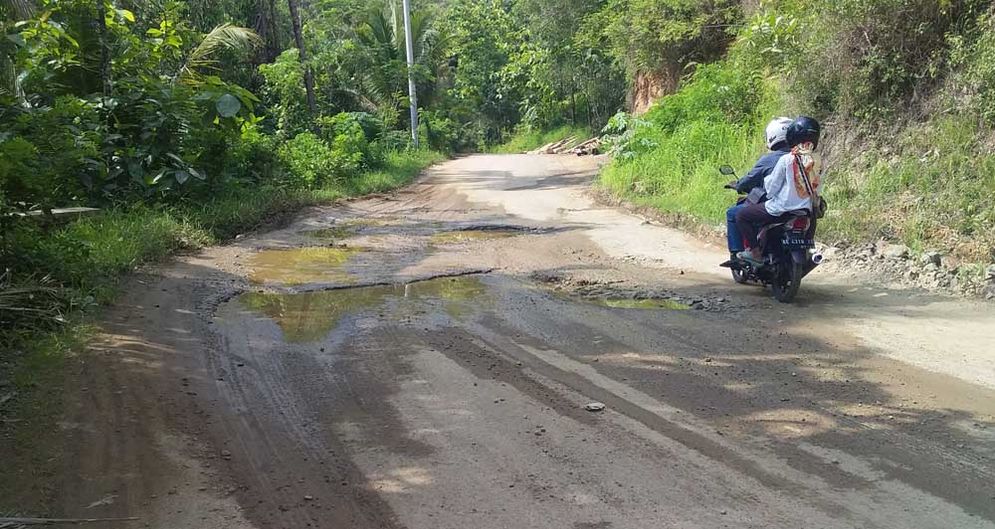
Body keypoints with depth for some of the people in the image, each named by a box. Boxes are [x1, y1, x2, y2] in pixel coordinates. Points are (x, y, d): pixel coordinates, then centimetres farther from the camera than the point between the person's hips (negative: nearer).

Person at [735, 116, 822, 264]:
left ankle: (756, 251, -2)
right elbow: (817, 190, 7)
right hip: (807, 212, 6)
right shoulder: (817, 162, -1)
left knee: (741, 215, 6)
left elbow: (771, 189, -11)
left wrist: (767, 179, 10)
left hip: (781, 210, -6)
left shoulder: (786, 160, -16)